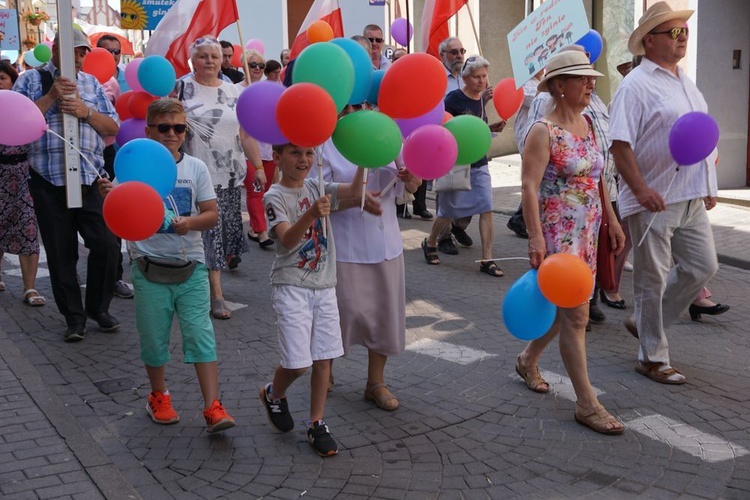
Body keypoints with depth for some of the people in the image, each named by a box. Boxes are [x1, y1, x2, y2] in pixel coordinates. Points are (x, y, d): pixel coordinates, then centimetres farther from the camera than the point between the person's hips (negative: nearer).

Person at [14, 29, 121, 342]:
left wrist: (85, 111, -10)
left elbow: (112, 127, 7)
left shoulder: (91, 83, 13)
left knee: (106, 245, -3)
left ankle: (98, 308, 18)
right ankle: (74, 317, 17)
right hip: (49, 181, -2)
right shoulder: (31, 80, 5)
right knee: (61, 253, 5)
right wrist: (52, 97, -14)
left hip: (90, 178, 2)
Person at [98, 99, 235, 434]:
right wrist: (108, 199, -24)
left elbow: (212, 214, 2)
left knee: (200, 334, -6)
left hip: (190, 264, 1)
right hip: (150, 267, 0)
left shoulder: (196, 168, 2)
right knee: (154, 337, 10)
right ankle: (158, 396, 32)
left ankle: (212, 408, -4)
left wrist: (191, 223, -18)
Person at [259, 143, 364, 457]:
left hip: (324, 286, 5)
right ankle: (274, 395, 26)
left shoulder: (316, 189, 8)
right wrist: (311, 214, -41)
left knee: (323, 359, 6)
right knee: (298, 362, -6)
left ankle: (317, 425, 18)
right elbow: (287, 240, -24)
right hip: (292, 287, -5)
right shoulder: (275, 197, -10)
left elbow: (354, 191, -1)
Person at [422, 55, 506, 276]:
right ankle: (430, 243, 34)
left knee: (486, 209, -5)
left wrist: (493, 128, 3)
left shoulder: (482, 99, 7)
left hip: (479, 162, 5)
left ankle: (487, 260, -2)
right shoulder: (454, 98, -12)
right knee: (449, 211, 7)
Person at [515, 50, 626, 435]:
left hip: (586, 233, 8)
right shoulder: (543, 131, -13)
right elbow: (529, 186, -18)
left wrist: (612, 221, 17)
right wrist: (536, 238, -25)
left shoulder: (587, 124, 12)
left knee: (566, 310, 15)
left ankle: (528, 360, 39)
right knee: (576, 316, -7)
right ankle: (587, 405, 0)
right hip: (557, 234, -8)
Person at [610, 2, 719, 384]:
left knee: (703, 266, 12)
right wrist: (642, 190, -25)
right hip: (654, 200, -8)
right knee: (653, 278, 3)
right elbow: (620, 144, -19)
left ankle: (645, 323, 28)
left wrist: (707, 186, 18)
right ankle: (653, 358, 16)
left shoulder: (685, 81, 15)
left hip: (690, 197, 8)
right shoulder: (636, 85, -12)